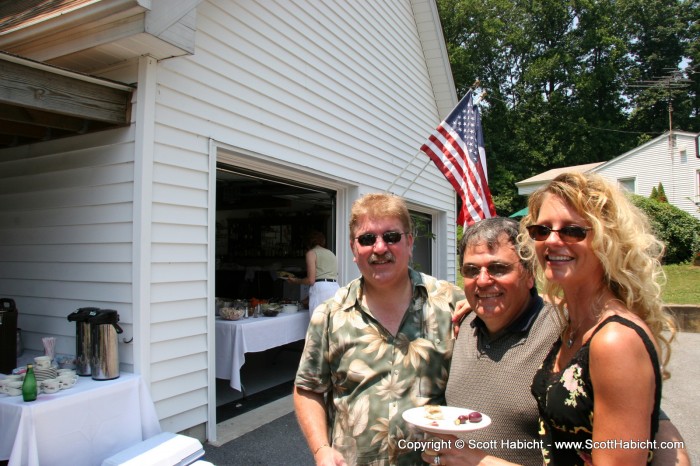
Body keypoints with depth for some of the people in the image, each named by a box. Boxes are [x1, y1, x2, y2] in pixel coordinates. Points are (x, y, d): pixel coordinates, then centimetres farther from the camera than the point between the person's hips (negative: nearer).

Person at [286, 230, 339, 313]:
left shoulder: (311, 253, 6)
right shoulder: (331, 253, 24)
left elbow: (311, 280, -4)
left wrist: (296, 281, 14)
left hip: (320, 289, -6)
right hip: (335, 288, 6)